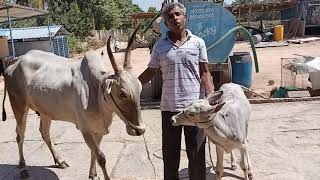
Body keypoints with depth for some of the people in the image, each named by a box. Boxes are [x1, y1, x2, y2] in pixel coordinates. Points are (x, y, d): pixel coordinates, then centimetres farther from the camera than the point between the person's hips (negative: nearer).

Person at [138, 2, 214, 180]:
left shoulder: (198, 42, 2)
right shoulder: (159, 46, 5)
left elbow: (204, 73, 1)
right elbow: (150, 72, 9)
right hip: (169, 107, 1)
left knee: (196, 153, 9)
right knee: (170, 154, 13)